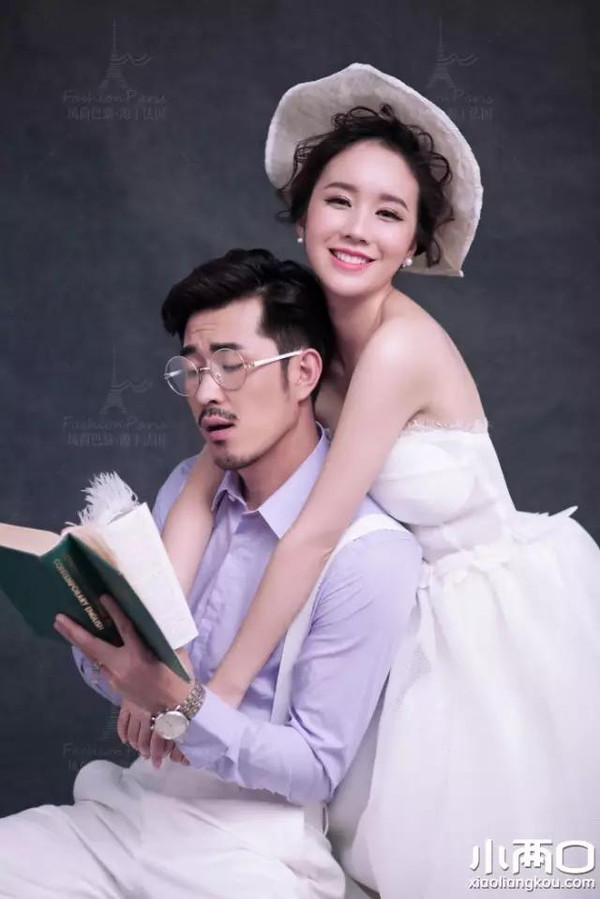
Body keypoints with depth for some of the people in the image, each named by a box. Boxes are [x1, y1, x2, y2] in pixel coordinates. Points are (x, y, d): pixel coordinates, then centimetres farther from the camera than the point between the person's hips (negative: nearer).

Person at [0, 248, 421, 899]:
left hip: (252, 842, -5)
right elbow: (117, 668, 12)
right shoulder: (187, 487, 6)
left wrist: (180, 705, -26)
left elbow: (317, 768, -13)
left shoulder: (371, 554, -15)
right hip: (130, 803, 6)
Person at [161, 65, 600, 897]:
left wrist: (224, 687, -21)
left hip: (510, 612, -6)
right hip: (437, 610, 6)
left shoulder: (401, 344, -28)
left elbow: (315, 535, -27)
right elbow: (203, 484, -9)